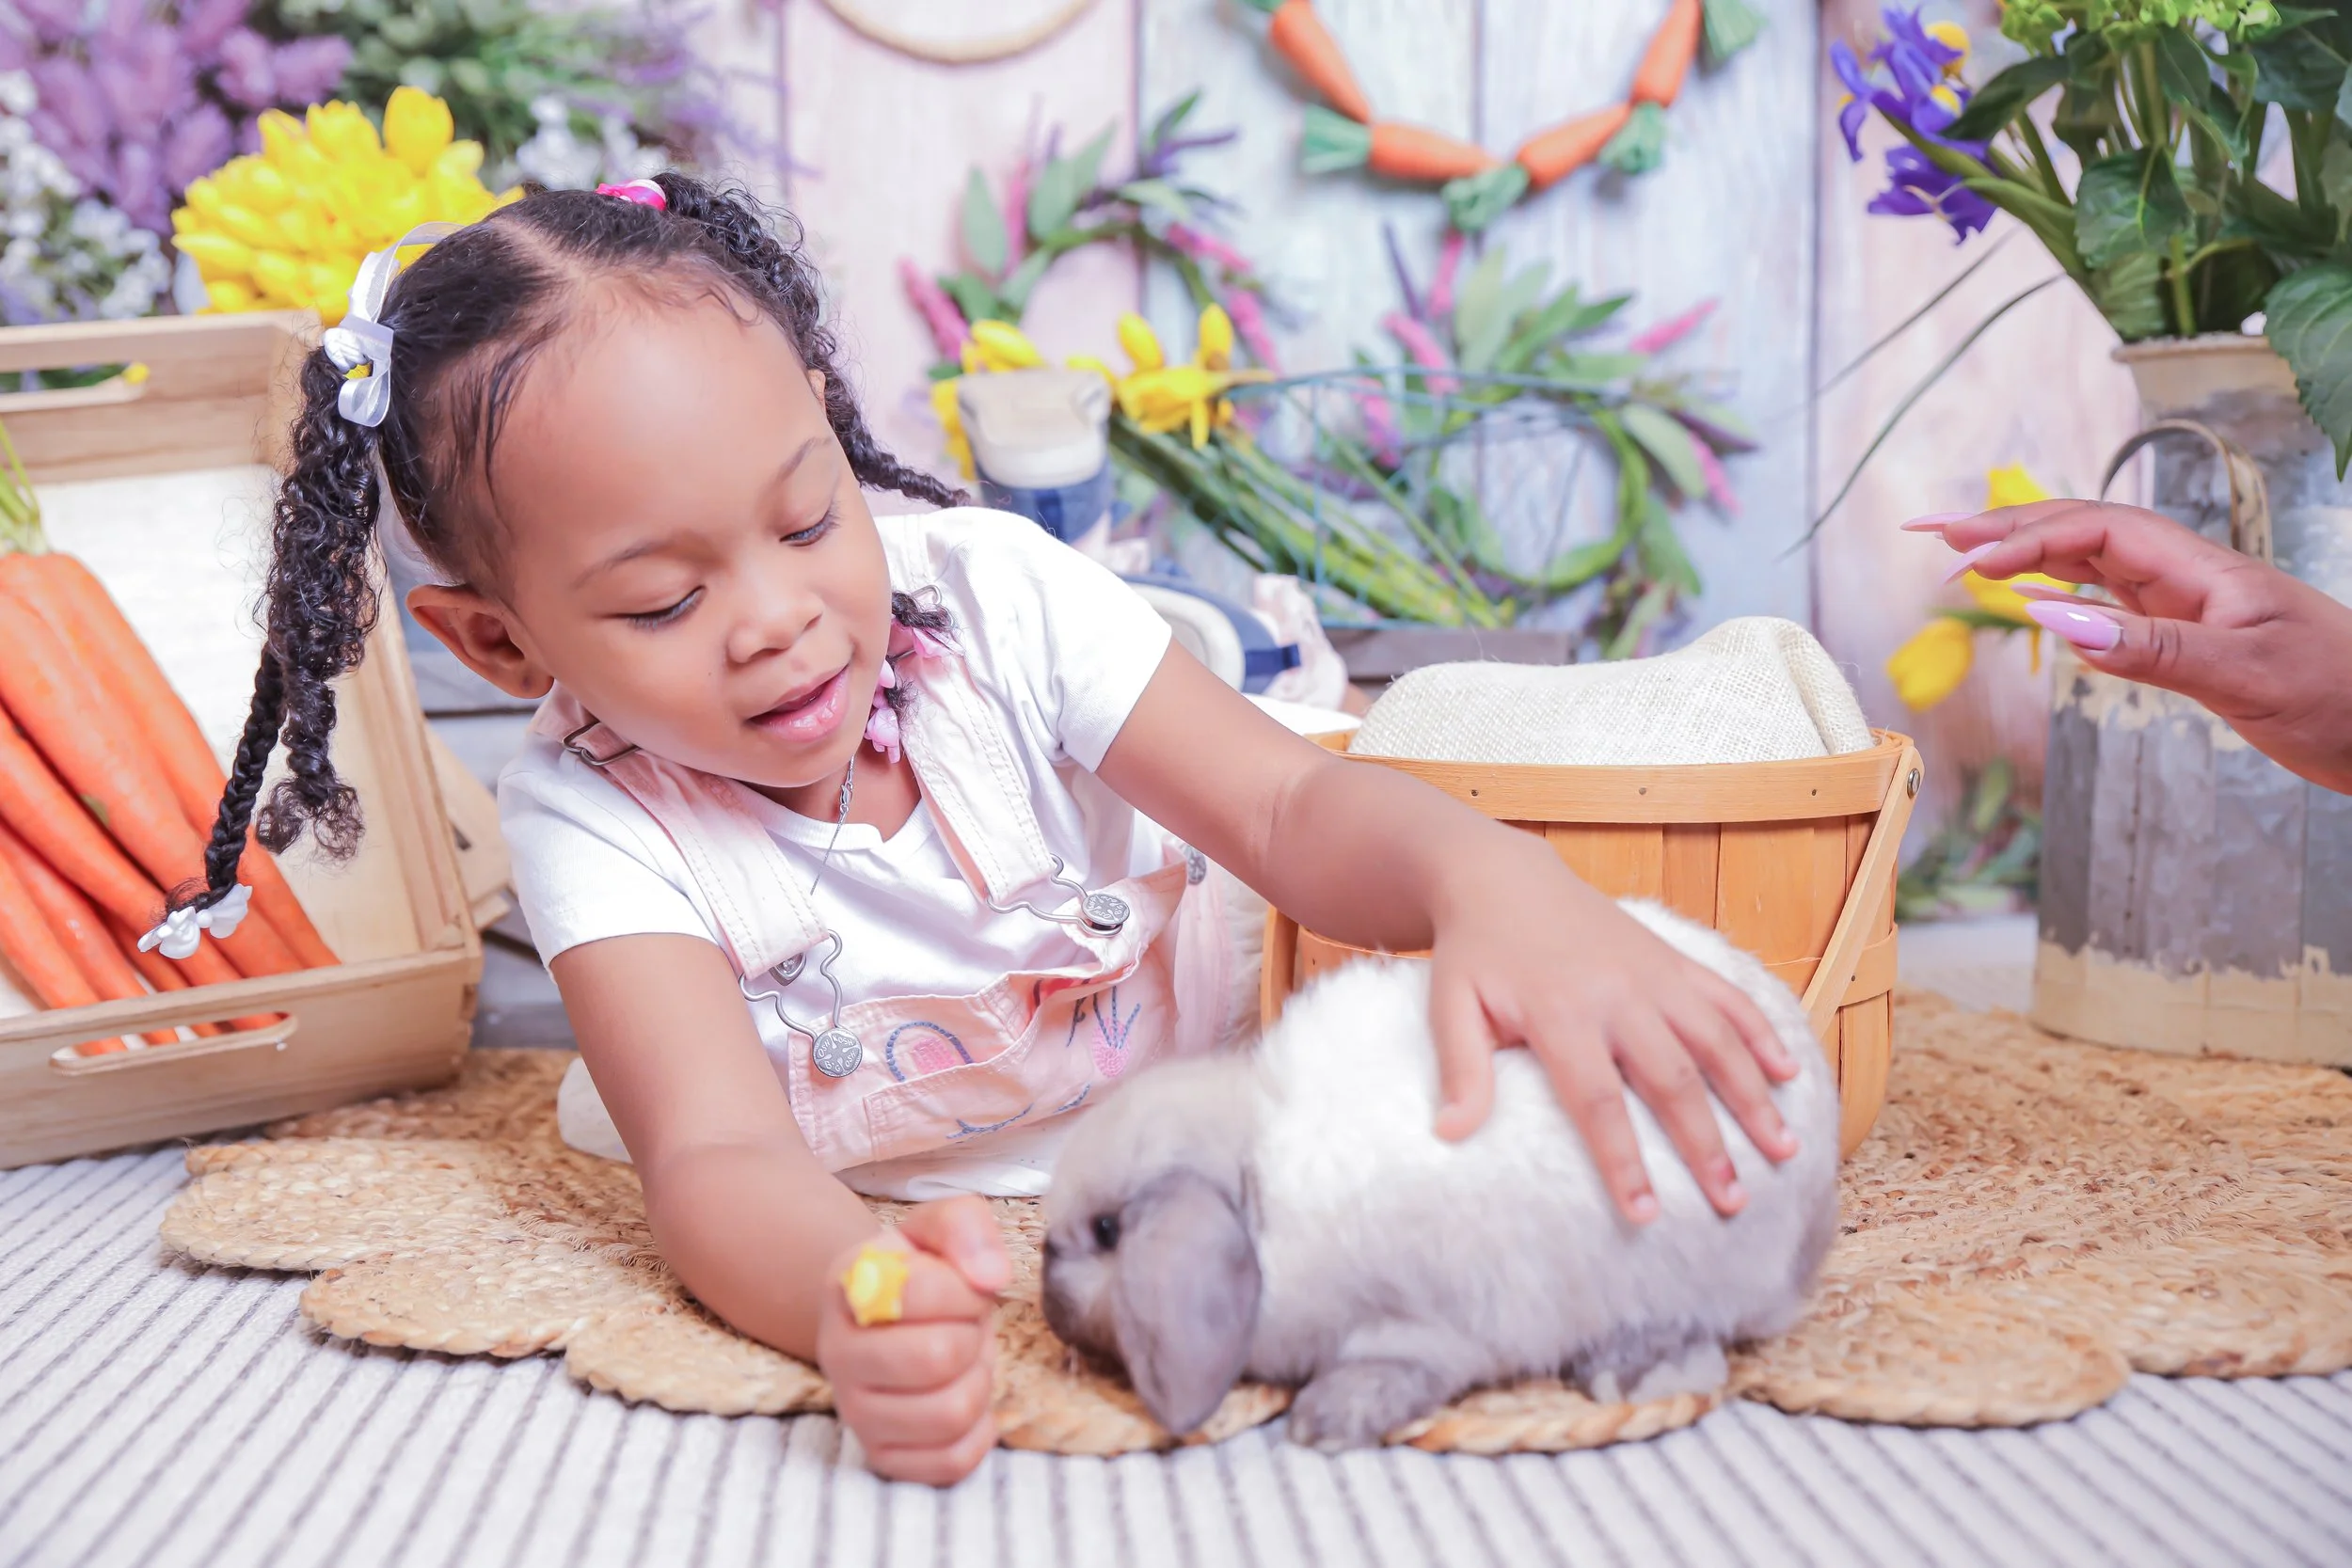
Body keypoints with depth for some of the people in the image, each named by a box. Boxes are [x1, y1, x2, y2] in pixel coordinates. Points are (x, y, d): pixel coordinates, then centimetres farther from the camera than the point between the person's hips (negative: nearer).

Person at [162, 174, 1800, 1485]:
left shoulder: (991, 593, -22)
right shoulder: (594, 819, -26)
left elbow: (1295, 808, -27)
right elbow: (721, 1152, -38)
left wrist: (1494, 878, -52)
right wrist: (847, 1299, -64)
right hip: (889, 1211, 2)